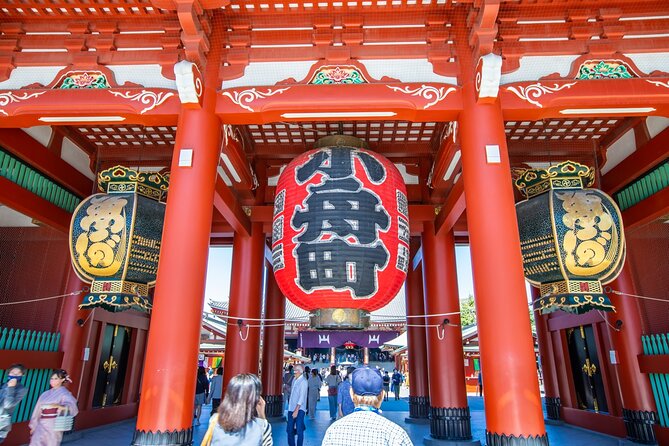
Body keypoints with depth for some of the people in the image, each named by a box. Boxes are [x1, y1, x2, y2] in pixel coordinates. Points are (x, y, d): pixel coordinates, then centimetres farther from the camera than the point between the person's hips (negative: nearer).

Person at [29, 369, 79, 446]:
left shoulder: (64, 393, -5)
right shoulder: (46, 394, 14)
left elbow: (72, 406, -20)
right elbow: (38, 410, 17)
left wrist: (59, 406, -38)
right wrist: (33, 426, 13)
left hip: (53, 425, -5)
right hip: (41, 425, 5)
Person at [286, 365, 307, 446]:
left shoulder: (303, 381, -12)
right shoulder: (294, 379, 9)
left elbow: (302, 397, -17)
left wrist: (296, 410, -19)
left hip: (299, 409, -7)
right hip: (291, 409, 7)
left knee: (299, 430, -5)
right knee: (290, 430, 10)